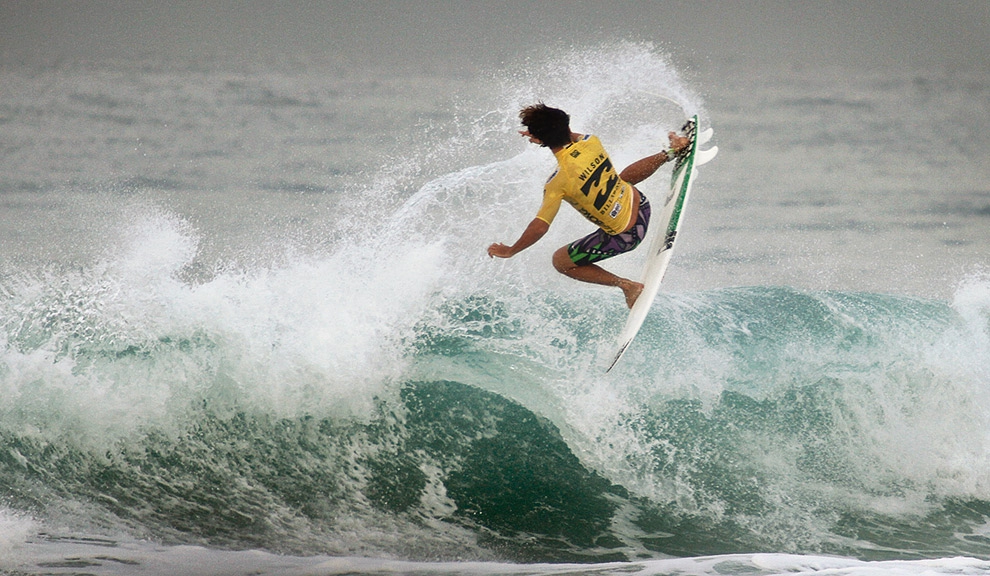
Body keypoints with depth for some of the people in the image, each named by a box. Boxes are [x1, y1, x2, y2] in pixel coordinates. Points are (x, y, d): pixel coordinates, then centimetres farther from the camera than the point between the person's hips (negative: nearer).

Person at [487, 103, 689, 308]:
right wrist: (546, 135, 10)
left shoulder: (558, 182, -28)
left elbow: (540, 227, -26)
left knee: (560, 261, 11)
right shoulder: (591, 142, -12)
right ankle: (670, 153, 53)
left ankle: (627, 286, 8)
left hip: (623, 236, -6)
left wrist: (510, 251, -13)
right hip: (640, 206, 6)